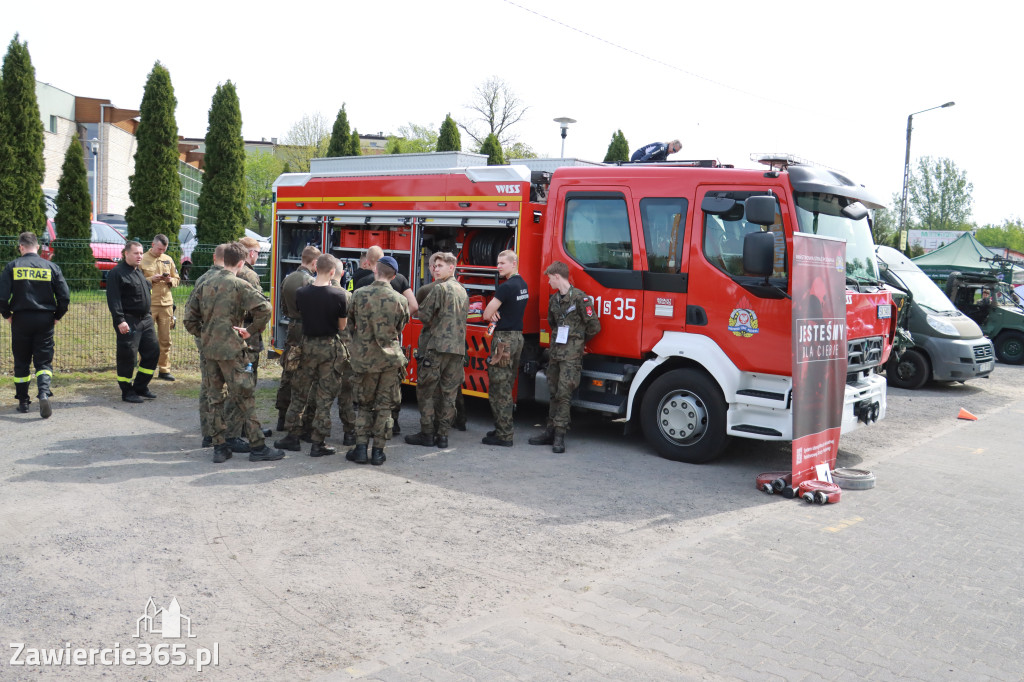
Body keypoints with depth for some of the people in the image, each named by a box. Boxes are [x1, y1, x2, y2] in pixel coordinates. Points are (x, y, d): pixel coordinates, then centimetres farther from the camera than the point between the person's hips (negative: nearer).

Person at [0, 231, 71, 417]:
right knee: (44, 361, 4)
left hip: (21, 320, 0)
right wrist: (57, 316, 10)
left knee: (21, 362, 12)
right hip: (45, 320, 0)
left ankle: (23, 401, 18)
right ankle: (44, 394, -19)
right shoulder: (51, 267, -1)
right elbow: (65, 296, -3)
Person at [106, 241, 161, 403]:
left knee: (153, 351, 8)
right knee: (127, 356, -3)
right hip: (128, 322, -8)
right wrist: (119, 321, -23)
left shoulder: (139, 272, 18)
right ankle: (127, 392, 6)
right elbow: (113, 300, -16)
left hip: (145, 320, 9)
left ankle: (140, 387, 20)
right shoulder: (117, 273, -9)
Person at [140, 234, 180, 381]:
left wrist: (170, 280, -3)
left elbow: (177, 280, 18)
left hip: (166, 304, 4)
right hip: (148, 304, -4)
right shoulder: (142, 260, -1)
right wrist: (151, 279, -17)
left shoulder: (168, 260, 13)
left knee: (165, 340, 6)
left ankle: (164, 370, 12)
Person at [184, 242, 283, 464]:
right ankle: (257, 447, 5)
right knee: (244, 398, 1)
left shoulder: (205, 284, 10)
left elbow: (190, 319, 10)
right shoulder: (239, 284, -8)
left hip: (209, 349, 6)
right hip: (232, 348, -6)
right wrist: (252, 330, -10)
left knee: (215, 398, 11)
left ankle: (219, 447, 14)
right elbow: (264, 308, -22)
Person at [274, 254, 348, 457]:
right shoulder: (339, 295, -13)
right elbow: (342, 326, -4)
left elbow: (300, 316, 8)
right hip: (330, 347, -2)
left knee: (300, 393, 16)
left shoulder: (301, 293, -5)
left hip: (308, 345, 3)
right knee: (325, 397, 4)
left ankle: (292, 436, 21)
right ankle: (318, 443, 6)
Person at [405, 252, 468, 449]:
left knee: (426, 390, 2)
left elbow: (424, 315, -11)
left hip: (436, 346, -7)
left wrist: (431, 323, 9)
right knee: (449, 393, 8)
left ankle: (426, 434, 4)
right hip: (458, 348, 7)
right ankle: (442, 435, 10)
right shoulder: (463, 291, 15)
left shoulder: (439, 288, -10)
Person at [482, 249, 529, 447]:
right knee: (507, 388, 15)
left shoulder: (506, 287, -17)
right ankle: (504, 429, 22)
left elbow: (487, 315, -15)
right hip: (518, 336, 10)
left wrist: (493, 313, 7)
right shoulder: (523, 285, 13)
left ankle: (503, 436, -3)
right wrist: (497, 312, 0)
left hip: (504, 338, -10)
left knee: (499, 388, -5)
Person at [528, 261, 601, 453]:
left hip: (571, 354, -7)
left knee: (563, 394, -8)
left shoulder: (580, 298, -11)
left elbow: (594, 326, -9)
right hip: (555, 351, 7)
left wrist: (579, 340, 5)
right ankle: (550, 431, 19)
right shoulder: (553, 299, 13)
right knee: (554, 393, 11)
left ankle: (560, 436, -2)